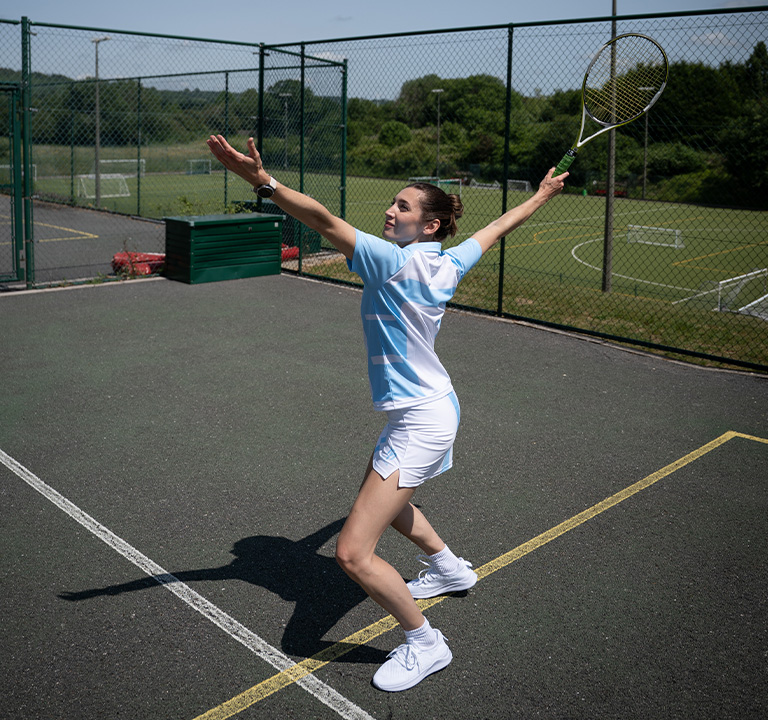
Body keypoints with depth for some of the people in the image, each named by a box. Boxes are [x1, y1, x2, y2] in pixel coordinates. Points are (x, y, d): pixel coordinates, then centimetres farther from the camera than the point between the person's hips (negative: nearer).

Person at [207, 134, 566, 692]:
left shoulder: (393, 262, -20)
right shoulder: (449, 263, 3)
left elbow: (326, 222, -30)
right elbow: (498, 228, 19)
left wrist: (263, 180, -34)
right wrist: (543, 195, 36)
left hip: (419, 421, -10)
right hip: (437, 407, 10)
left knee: (353, 553, -9)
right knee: (383, 497, 36)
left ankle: (425, 644, 9)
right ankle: (450, 568, 57)